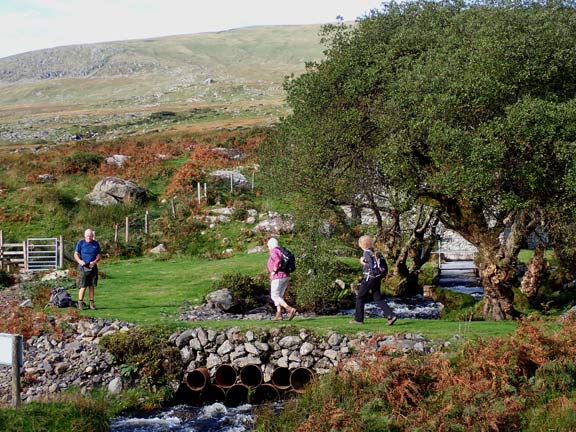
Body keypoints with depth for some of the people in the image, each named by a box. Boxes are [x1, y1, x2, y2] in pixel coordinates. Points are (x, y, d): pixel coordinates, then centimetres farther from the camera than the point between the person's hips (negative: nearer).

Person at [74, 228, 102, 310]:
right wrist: (80, 261, -17)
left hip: (93, 267, 3)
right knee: (83, 286, -7)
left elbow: (99, 255, 10)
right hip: (83, 267, -3)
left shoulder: (96, 244, 8)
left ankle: (91, 303, 13)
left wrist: (95, 261, -10)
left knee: (92, 286, 6)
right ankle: (80, 303, 2)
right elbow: (76, 254, 2)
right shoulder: (80, 243, 1)